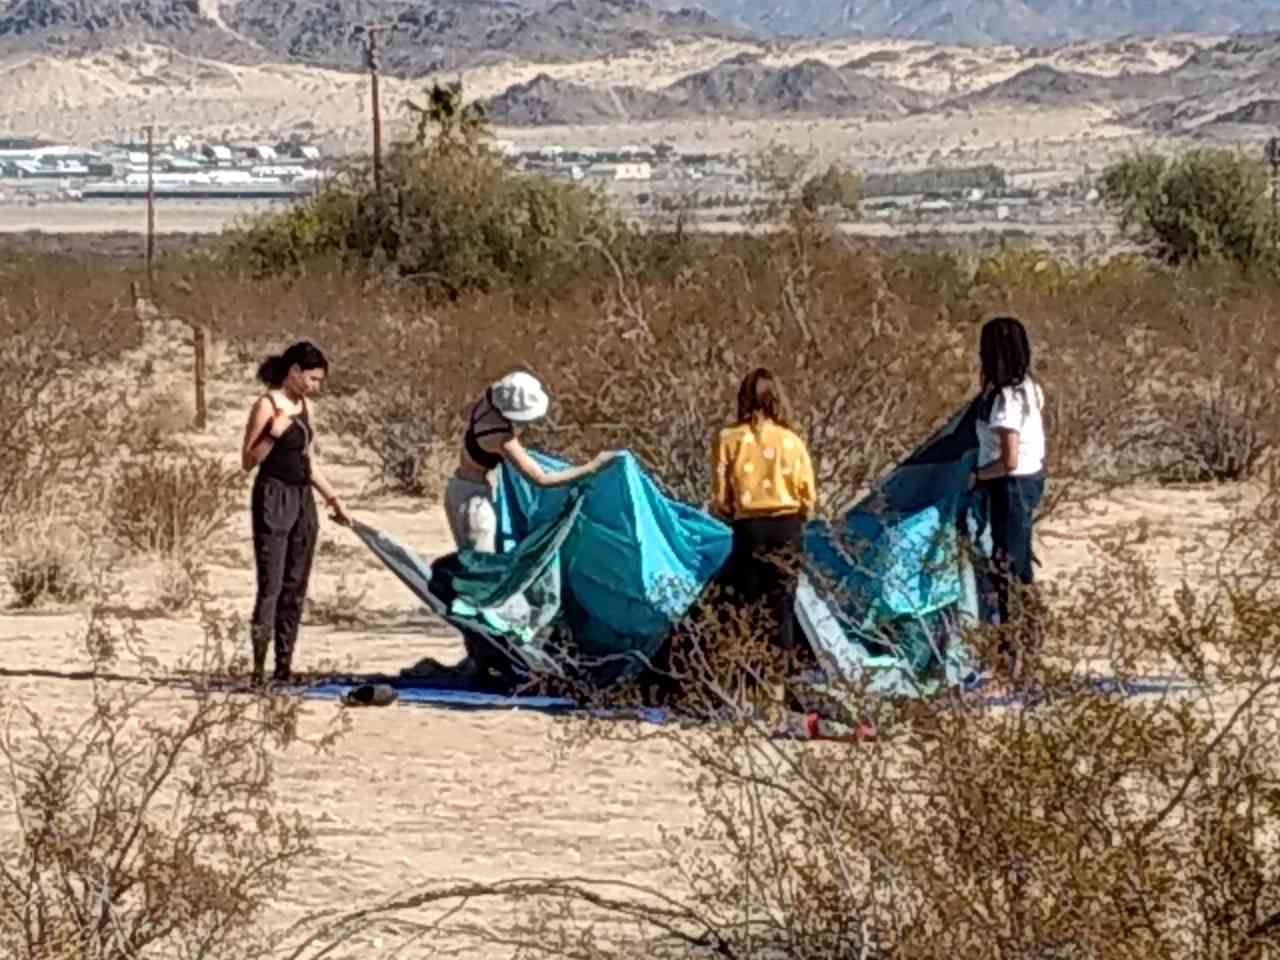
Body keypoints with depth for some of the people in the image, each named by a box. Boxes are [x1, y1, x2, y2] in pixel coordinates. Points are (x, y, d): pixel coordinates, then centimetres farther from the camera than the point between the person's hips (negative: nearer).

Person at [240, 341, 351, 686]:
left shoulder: (304, 407, 14)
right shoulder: (266, 405, -9)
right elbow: (248, 461, -10)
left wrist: (332, 497, 20)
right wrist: (273, 434, -23)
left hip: (303, 500, 8)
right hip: (273, 498, -8)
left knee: (295, 587, 7)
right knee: (271, 586, -12)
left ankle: (284, 665, 10)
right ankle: (259, 666, -12)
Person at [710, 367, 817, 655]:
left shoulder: (728, 439, -6)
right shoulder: (791, 441, -3)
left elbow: (720, 495, -3)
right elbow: (808, 494, 1)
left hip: (749, 527, -1)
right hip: (787, 526, 1)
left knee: (745, 600, 7)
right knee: (783, 599, 8)